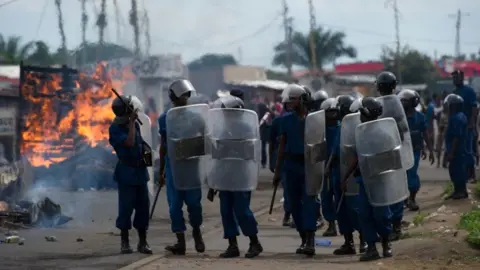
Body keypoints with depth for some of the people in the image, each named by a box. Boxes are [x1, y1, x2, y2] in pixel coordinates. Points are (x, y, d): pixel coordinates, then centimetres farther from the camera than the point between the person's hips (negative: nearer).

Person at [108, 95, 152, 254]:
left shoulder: (135, 124, 8)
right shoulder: (115, 129, -12)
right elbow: (130, 142, -25)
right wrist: (132, 121, -22)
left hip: (140, 171, 6)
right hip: (126, 173, -6)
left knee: (143, 206, 5)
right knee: (126, 207, -3)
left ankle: (143, 242, 11)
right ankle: (125, 242, 7)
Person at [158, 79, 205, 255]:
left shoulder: (194, 116, 4)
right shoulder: (165, 118, 5)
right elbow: (163, 146, 11)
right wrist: (161, 171, 12)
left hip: (191, 164, -1)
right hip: (173, 165, 1)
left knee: (193, 202, -2)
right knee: (175, 204, -1)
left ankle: (197, 232, 23)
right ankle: (181, 242, 4)